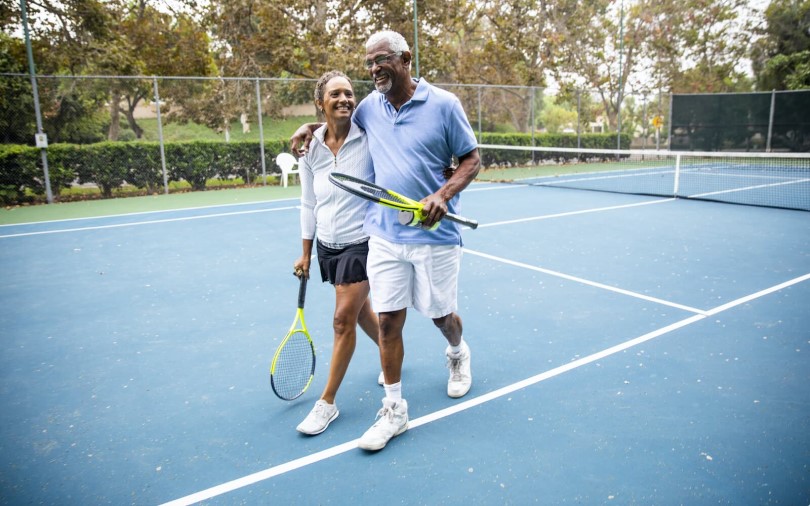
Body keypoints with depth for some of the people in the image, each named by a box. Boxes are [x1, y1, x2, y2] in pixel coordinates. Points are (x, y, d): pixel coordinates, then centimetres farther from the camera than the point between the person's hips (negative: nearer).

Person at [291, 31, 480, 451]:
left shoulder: (443, 104, -6)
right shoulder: (369, 107, 6)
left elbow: (471, 159, -2)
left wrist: (443, 194, -19)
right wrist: (310, 127, 8)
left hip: (435, 235, -3)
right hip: (384, 237, 3)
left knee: (441, 315, 12)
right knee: (387, 320, 1)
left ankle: (458, 354, 48)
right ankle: (394, 409, 16)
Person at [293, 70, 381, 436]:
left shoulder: (368, 137, -12)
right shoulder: (311, 148, 0)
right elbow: (308, 205, 7)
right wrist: (305, 254, 10)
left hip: (361, 243, -5)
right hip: (328, 246, 5)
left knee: (344, 319, -3)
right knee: (361, 310, 19)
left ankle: (327, 403, 12)